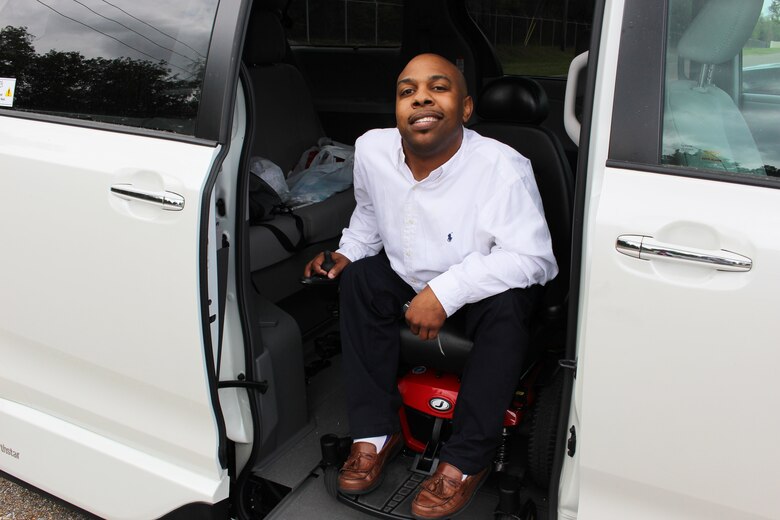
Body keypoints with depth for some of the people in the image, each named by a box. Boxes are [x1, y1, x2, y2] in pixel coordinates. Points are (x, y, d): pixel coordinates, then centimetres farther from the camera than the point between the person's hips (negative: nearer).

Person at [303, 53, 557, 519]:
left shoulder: (503, 168, -29)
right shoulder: (372, 150, -12)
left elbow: (532, 257, -31)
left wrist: (446, 292, -36)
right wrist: (349, 252, -4)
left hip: (486, 289, -5)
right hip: (411, 280, 6)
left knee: (507, 305, -34)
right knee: (359, 279, -10)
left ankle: (467, 460, -19)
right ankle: (376, 432, -4)